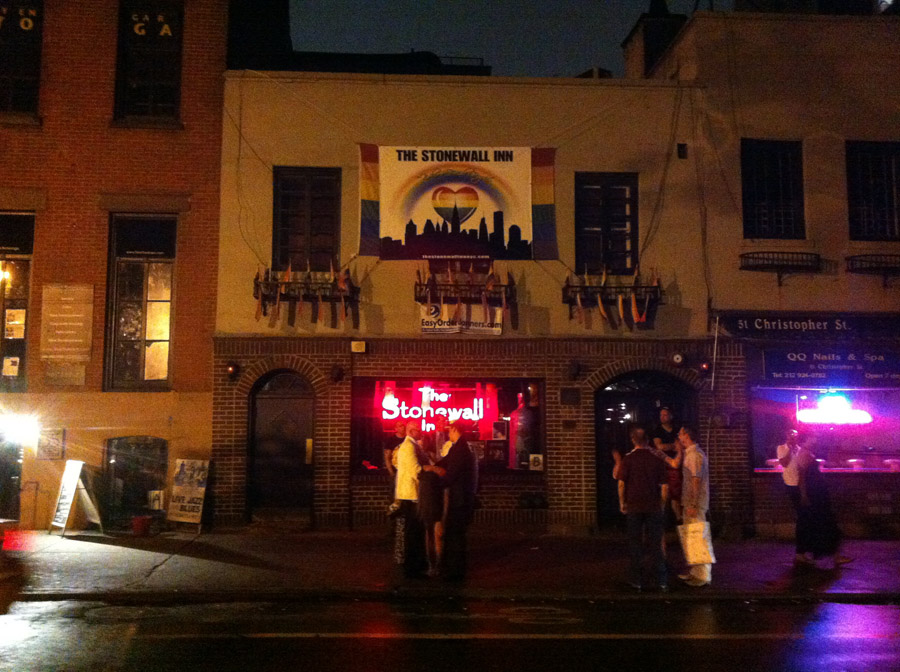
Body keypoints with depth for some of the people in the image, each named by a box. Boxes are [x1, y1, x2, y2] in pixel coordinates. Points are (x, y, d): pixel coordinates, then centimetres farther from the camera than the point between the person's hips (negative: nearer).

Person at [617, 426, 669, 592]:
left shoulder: (628, 459, -5)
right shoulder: (657, 459, -1)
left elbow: (621, 483, -6)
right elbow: (664, 486, 2)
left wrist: (622, 502, 5)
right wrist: (662, 504, 13)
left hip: (634, 505, -1)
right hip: (654, 506, 1)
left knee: (634, 544, 6)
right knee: (655, 544, 8)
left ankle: (635, 580, 10)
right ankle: (661, 580, 9)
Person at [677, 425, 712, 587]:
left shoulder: (695, 455, -15)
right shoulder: (690, 453, 16)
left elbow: (696, 480, -20)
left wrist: (693, 505, -22)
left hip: (695, 504, -10)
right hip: (690, 503, 10)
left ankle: (703, 576, -5)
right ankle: (694, 572, 23)